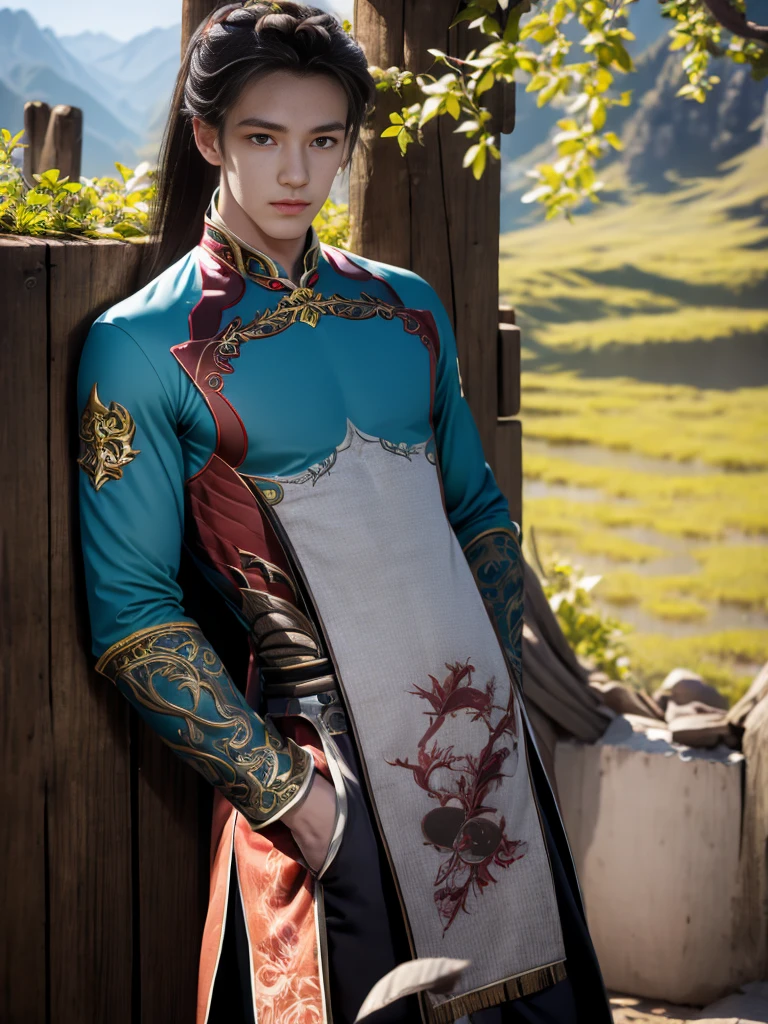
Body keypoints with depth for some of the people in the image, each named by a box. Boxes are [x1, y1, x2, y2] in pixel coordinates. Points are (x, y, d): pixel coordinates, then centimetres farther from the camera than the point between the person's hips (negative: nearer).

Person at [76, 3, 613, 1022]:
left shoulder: (407, 308, 9)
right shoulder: (142, 346, -5)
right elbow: (130, 612, -7)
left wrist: (502, 685, 6)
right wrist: (283, 787, -11)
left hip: (485, 737, 5)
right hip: (324, 762, -5)